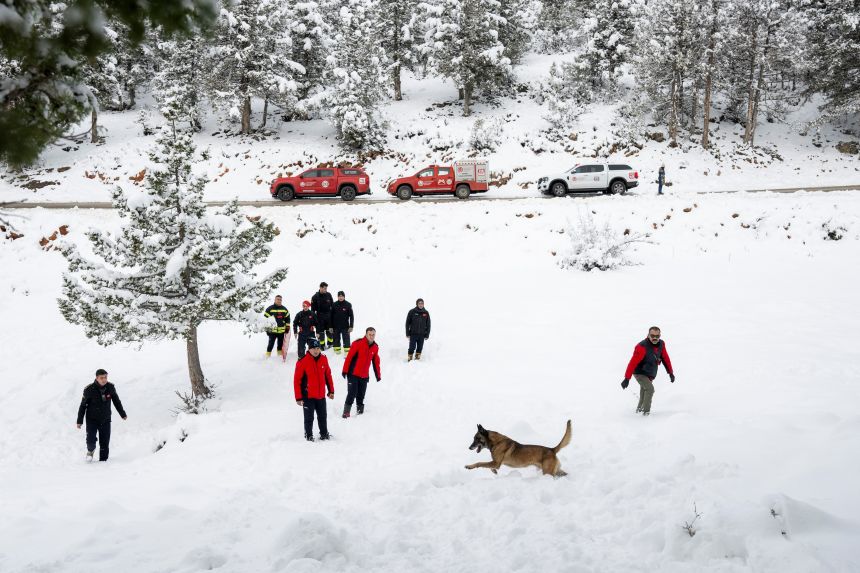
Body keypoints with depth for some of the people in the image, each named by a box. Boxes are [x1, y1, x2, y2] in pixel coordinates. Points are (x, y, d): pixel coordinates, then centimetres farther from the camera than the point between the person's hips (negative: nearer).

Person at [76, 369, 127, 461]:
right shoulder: (89, 389, -15)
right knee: (91, 440, -12)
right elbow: (83, 405, -4)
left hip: (105, 420, 2)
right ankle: (90, 450, 22)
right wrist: (79, 421, -2)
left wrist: (123, 414, 18)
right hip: (92, 420, -2)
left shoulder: (111, 387, -7)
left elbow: (116, 401, 10)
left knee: (105, 443, 2)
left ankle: (103, 460, 17)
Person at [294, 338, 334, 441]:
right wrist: (298, 397, -12)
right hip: (308, 396, -4)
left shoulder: (323, 359, -2)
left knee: (322, 417, 16)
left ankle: (324, 434, 32)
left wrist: (331, 391, 12)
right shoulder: (303, 362, -16)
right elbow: (297, 380, -12)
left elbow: (328, 375, 10)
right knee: (309, 418, 7)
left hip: (321, 395, 4)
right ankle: (308, 435, 24)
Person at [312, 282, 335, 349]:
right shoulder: (315, 297, -9)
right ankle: (322, 345, 12)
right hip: (320, 316, -3)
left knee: (329, 330, 11)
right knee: (320, 331, 2)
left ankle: (330, 343, 25)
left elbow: (332, 305, 10)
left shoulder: (328, 295, 0)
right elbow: (313, 308, -5)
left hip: (328, 315, 3)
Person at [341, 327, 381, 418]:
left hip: (365, 376, 5)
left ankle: (360, 410, 23)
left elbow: (376, 362, 14)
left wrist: (378, 375, 16)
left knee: (361, 395, 10)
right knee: (352, 394, -6)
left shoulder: (375, 347, 4)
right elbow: (349, 357, -12)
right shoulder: (358, 343, -13)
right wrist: (345, 370, -12)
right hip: (353, 374, -5)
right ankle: (346, 412, 3)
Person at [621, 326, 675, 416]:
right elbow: (633, 363, -33)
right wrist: (627, 378, -36)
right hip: (640, 373, -7)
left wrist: (671, 372, 7)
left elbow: (665, 358, 4)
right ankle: (646, 411, -8)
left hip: (650, 374, 7)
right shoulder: (642, 347, -30)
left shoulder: (661, 344, -10)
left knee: (645, 390, 23)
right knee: (650, 389, -22)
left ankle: (640, 407, 45)